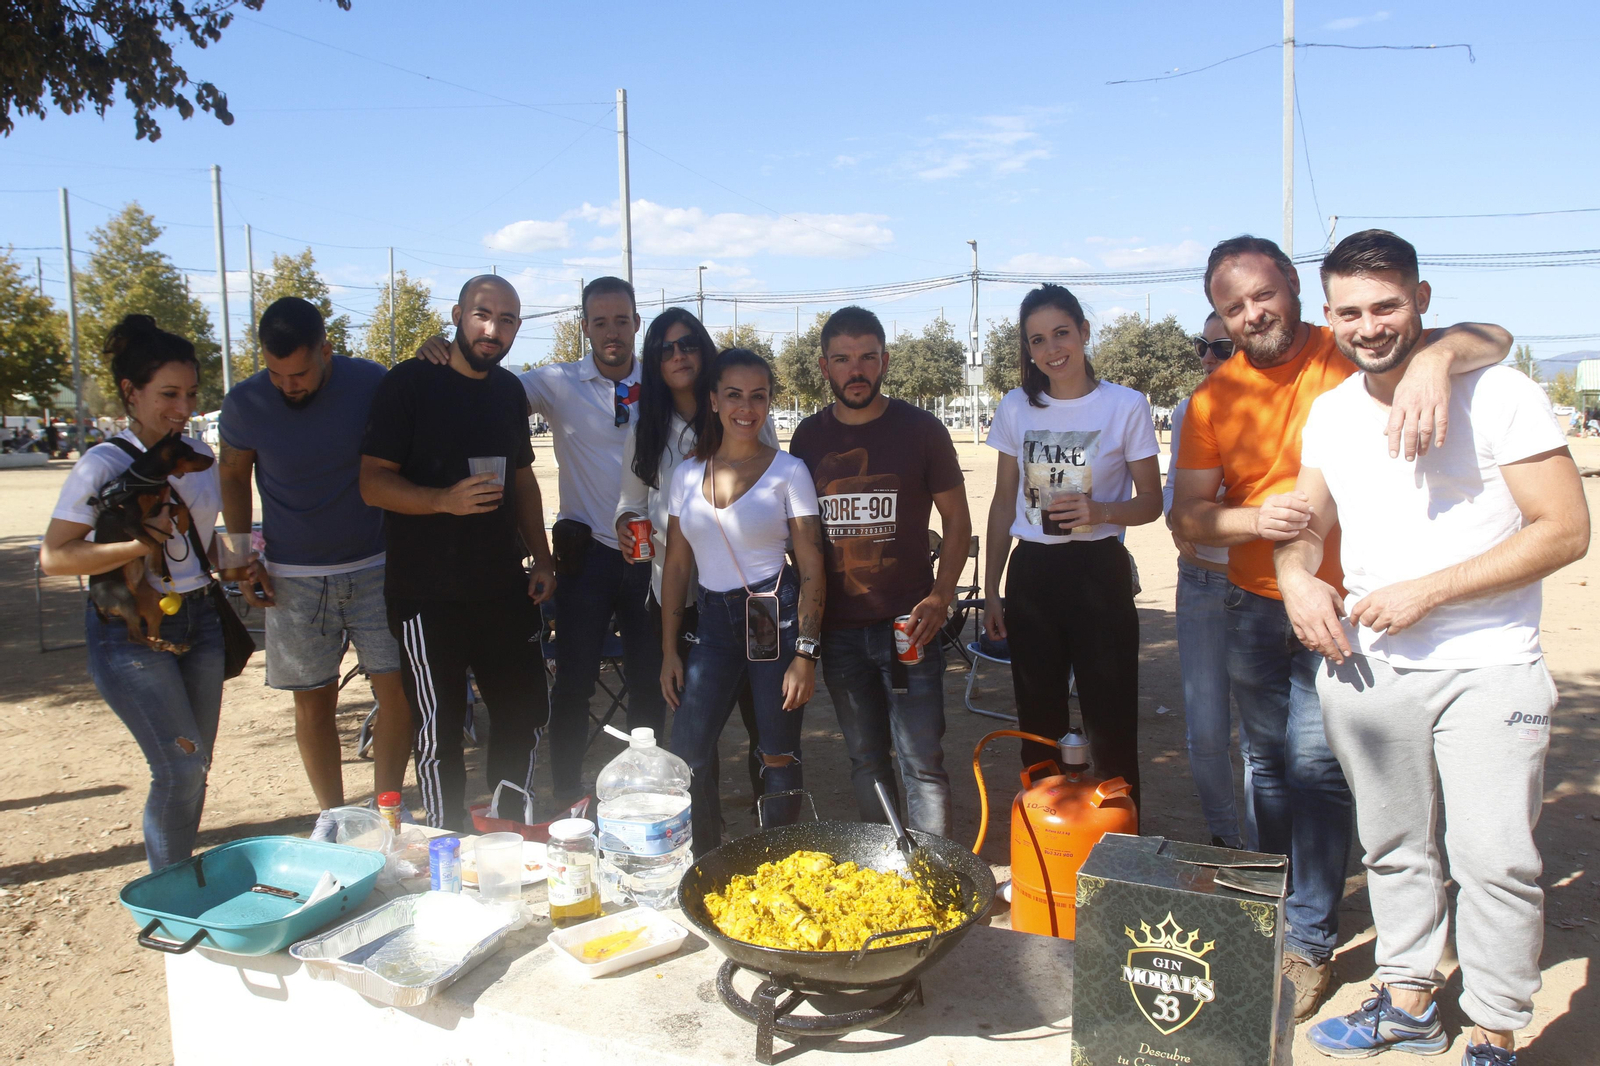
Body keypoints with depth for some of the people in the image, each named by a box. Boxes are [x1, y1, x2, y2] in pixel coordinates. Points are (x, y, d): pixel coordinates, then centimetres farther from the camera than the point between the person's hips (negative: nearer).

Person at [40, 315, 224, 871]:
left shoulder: (198, 453, 7)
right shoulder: (104, 464, -12)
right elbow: (53, 556, -16)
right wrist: (140, 544, -25)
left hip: (200, 621, 6)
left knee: (194, 765, 11)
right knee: (180, 767, -10)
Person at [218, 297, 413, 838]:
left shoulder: (373, 384, -11)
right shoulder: (244, 403, -8)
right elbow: (233, 476, 9)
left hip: (375, 565, 0)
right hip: (294, 578, 1)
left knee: (396, 688, -3)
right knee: (313, 698, 6)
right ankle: (331, 814, 22)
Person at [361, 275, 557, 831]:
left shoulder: (509, 391, 10)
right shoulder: (410, 383, -8)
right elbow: (373, 482, -12)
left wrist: (541, 560, 12)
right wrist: (445, 500, -27)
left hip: (504, 589, 6)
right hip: (428, 594, -6)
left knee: (525, 713, 11)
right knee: (439, 728, 4)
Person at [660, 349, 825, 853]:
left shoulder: (788, 471, -3)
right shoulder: (687, 473, 6)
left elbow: (811, 569, -5)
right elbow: (676, 566, 10)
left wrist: (805, 653, -11)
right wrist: (669, 650, 6)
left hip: (776, 618, -3)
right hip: (713, 621, 4)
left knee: (778, 755, 4)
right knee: (685, 757, -1)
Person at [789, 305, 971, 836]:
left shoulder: (920, 429, -2)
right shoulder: (808, 437, 6)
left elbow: (957, 521, 3)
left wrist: (940, 598, -10)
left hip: (907, 624, -3)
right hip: (838, 628, 3)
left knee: (922, 762, -3)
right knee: (865, 760, 14)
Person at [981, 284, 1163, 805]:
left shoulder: (1127, 406, -4)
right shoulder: (1016, 408, 6)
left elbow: (1150, 503, 1)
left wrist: (1100, 511, -21)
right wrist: (991, 590, 9)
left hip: (1099, 571, -3)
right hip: (1031, 573, 3)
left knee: (1110, 723, -1)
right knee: (1039, 724, 11)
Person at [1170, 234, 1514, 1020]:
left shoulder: (1352, 358, -9)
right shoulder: (1213, 399, 0)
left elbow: (1491, 340, -18)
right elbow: (1185, 517, 0)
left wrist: (1434, 360, -41)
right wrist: (1252, 519, -20)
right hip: (1253, 608, 4)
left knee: (1315, 768, -5)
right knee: (1270, 766, 16)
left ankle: (1309, 944, 12)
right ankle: (1272, 916, 35)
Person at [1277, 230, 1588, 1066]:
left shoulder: (1496, 394, -9)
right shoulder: (1331, 412, 8)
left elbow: (1566, 530, -12)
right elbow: (1307, 522, 14)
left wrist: (1427, 592, -18)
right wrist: (1297, 576, -10)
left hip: (1485, 667, -5)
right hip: (1365, 664, 5)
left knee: (1493, 859, -2)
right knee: (1392, 848, 15)